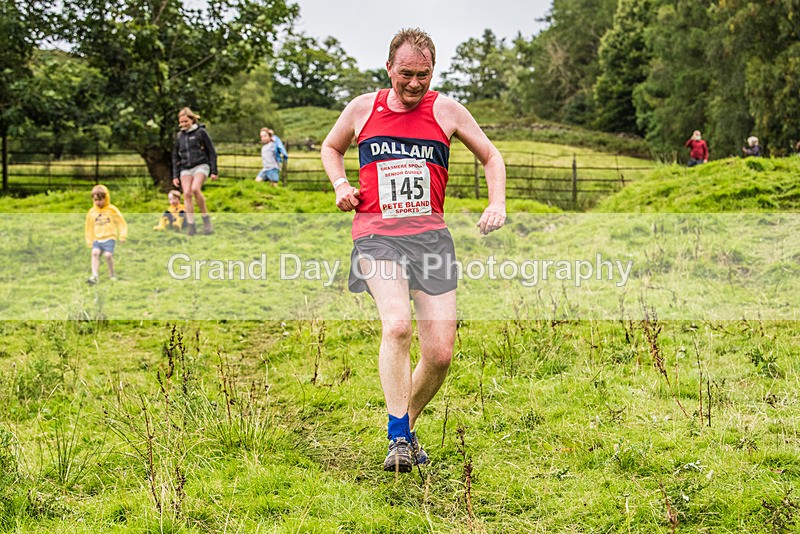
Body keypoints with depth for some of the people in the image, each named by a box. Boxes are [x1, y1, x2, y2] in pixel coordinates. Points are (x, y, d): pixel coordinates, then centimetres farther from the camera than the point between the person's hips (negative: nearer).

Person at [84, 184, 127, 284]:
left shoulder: (112, 209, 0)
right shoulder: (92, 212, 8)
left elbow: (121, 222, 5)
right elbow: (89, 227, 17)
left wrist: (122, 236, 0)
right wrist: (89, 241, 16)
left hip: (109, 238, -3)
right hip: (97, 239, 3)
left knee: (108, 254, -20)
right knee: (95, 253, -20)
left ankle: (112, 274, 3)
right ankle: (95, 276, -26)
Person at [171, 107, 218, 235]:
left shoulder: (201, 132, 1)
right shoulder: (179, 136, 14)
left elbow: (211, 152, 1)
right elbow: (175, 157, 20)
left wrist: (213, 171, -4)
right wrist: (175, 175, 13)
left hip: (201, 166, -5)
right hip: (185, 169, 5)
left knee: (195, 189, -27)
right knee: (187, 194, -10)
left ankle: (206, 218, -14)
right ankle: (191, 226, -7)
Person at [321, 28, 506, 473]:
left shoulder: (446, 110, 7)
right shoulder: (362, 108, 8)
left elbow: (491, 156, 18)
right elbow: (331, 147, 26)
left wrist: (498, 205, 2)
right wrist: (341, 184, 6)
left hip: (431, 234, 2)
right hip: (377, 235, -1)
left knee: (441, 352, -5)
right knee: (397, 324, -28)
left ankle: (407, 424, 23)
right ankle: (398, 439, -21)